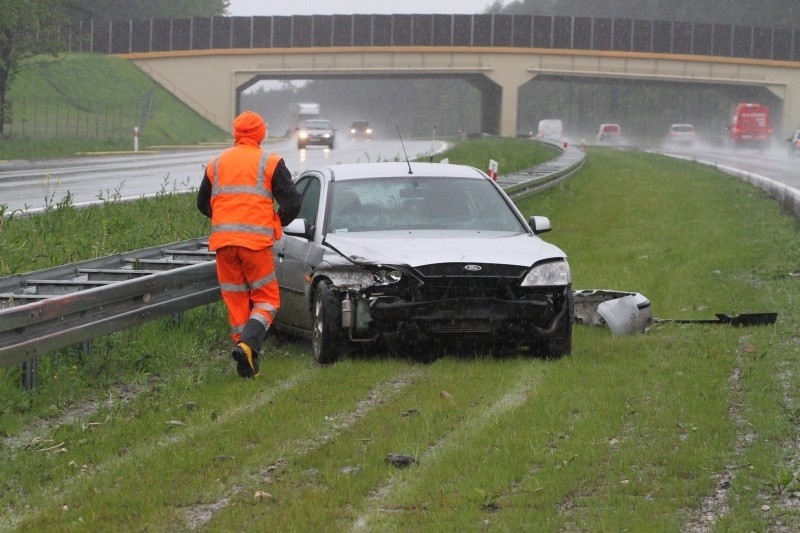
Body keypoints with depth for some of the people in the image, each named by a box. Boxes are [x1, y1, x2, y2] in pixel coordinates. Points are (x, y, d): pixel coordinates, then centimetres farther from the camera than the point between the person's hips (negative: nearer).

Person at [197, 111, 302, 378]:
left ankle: (248, 365, 7)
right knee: (266, 299, 4)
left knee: (236, 301, 10)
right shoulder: (270, 163, 2)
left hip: (223, 242, 3)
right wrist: (277, 224, 16)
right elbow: (293, 202, -2)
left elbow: (203, 203, 20)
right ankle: (248, 344, -21)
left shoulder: (216, 164, 13)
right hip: (256, 241, -3)